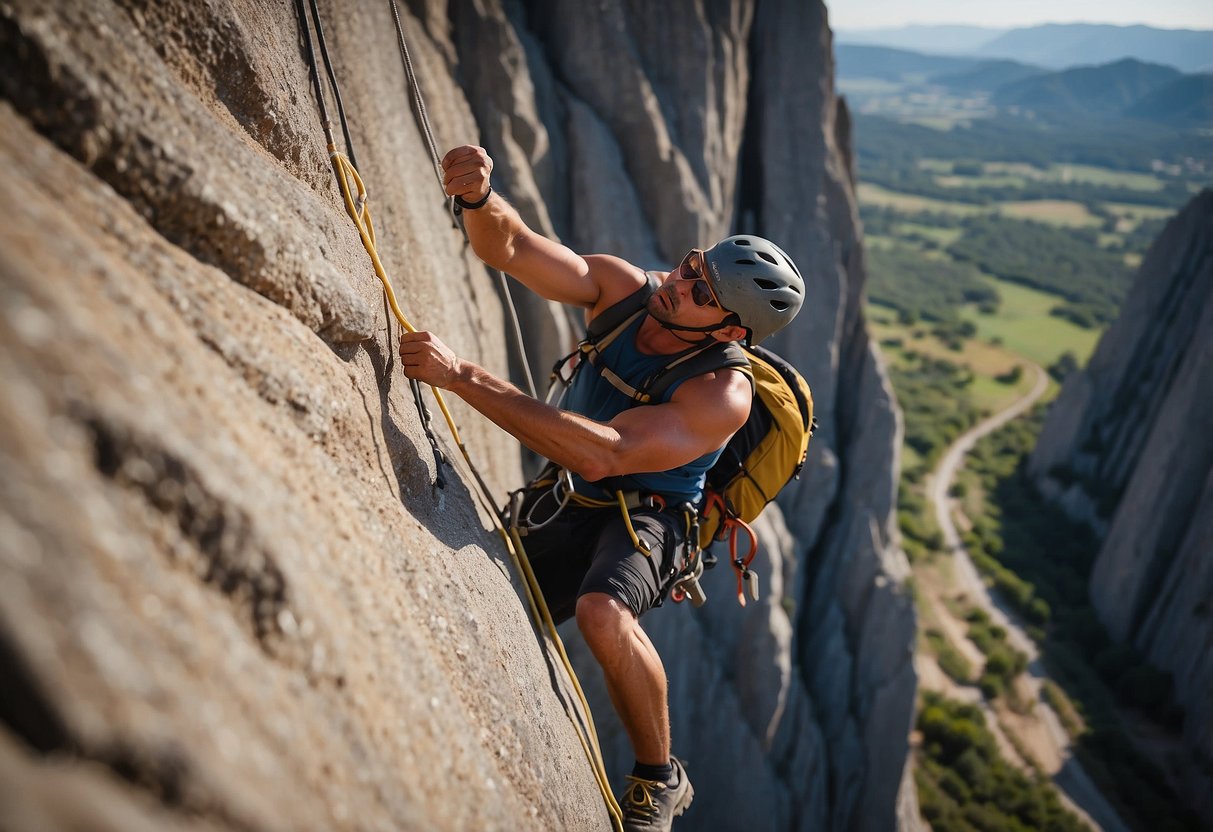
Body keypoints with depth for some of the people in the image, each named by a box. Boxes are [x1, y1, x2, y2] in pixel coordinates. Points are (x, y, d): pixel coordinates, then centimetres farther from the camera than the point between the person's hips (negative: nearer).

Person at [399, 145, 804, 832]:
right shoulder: (621, 288, -11)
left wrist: (463, 376, -45)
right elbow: (508, 247, -13)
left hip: (643, 520, -6)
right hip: (564, 500, 6)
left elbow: (603, 454, -40)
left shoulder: (723, 395, -28)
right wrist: (479, 198, -38)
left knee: (602, 611, -36)